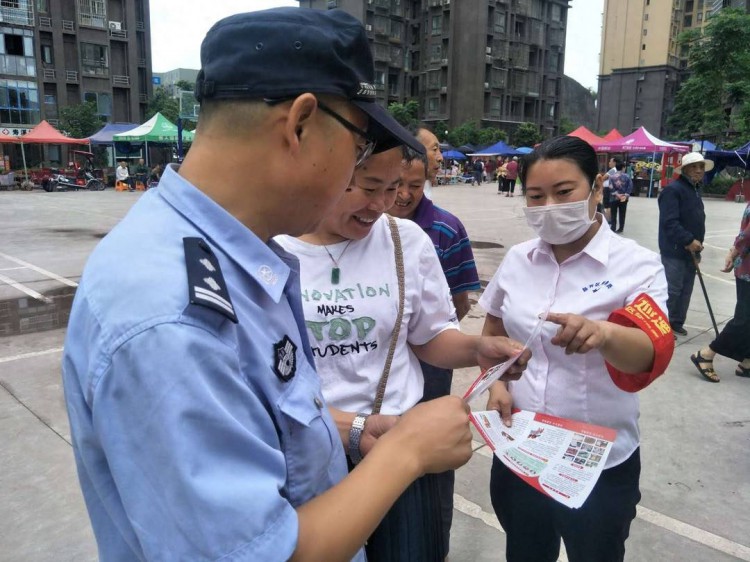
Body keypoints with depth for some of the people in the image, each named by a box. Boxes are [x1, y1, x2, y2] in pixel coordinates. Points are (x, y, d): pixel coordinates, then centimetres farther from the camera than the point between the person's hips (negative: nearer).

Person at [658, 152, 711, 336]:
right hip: (675, 251, -9)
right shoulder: (673, 190, -15)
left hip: (691, 250, 9)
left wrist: (696, 243, 14)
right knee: (672, 290, -6)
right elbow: (669, 222, -24)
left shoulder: (695, 190, 16)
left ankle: (676, 322, 25)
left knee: (686, 290, 14)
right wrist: (689, 240, -24)